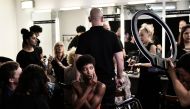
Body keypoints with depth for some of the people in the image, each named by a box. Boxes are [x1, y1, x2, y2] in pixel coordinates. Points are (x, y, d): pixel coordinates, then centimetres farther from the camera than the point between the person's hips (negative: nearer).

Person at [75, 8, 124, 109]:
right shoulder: (112, 36, -2)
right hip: (109, 79, 1)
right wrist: (119, 77, 9)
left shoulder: (84, 37, -5)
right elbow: (120, 59, -3)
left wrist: (77, 79, 0)